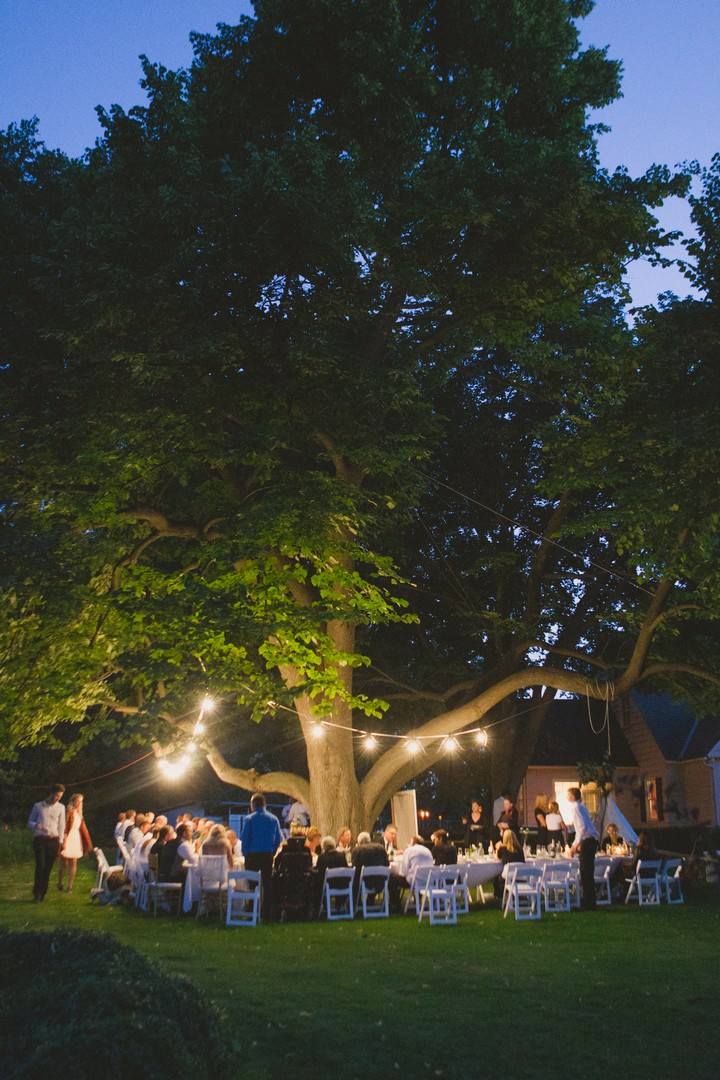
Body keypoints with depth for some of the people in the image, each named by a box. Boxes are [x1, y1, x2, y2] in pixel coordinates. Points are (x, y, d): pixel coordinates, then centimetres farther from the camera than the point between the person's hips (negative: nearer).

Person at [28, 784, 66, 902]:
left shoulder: (60, 807, 10)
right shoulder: (38, 806, 6)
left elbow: (61, 826, 12)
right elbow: (29, 822, 10)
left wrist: (60, 841, 5)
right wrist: (35, 825, -13)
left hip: (53, 840, 2)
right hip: (40, 840, -1)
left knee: (48, 868, 0)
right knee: (40, 866, -12)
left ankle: (43, 893, 8)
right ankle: (36, 893, -5)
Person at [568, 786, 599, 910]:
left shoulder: (576, 807, -11)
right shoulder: (581, 806, 18)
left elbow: (583, 827, -21)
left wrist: (576, 844, -18)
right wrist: (574, 845, 27)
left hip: (587, 841, -9)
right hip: (591, 840, 9)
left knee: (586, 873, -4)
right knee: (587, 873, 14)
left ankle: (589, 905, 0)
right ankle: (589, 903, 19)